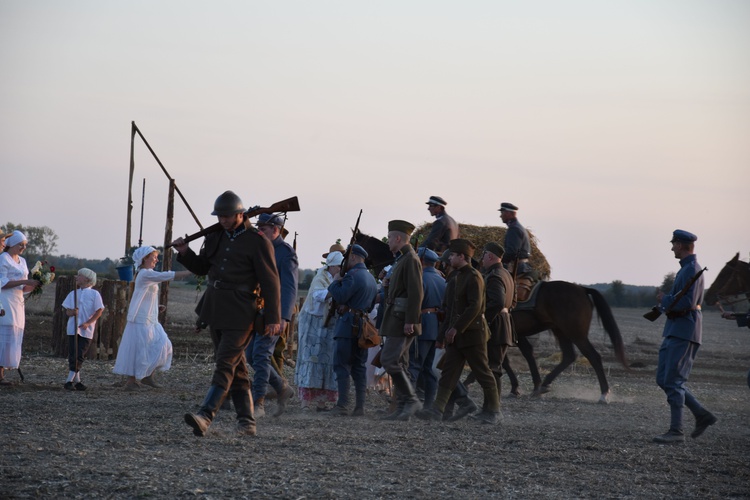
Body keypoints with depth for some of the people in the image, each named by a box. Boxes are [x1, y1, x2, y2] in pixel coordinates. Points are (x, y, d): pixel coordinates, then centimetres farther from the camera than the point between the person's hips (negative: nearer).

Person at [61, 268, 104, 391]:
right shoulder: (73, 294, 12)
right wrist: (71, 312, -13)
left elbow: (99, 311, -5)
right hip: (73, 329, 3)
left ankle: (69, 381, -3)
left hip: (86, 330, -3)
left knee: (79, 356, -5)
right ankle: (77, 380, 7)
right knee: (72, 355, -1)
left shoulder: (94, 294, 0)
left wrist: (88, 323, -15)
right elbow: (67, 311, 12)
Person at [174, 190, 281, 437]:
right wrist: (185, 252, 1)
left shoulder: (258, 242, -9)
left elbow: (270, 283, -10)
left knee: (225, 364, -14)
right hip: (215, 309, 7)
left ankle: (205, 416, -25)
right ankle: (246, 420, 14)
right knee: (236, 368, 9)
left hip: (240, 312, -7)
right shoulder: (216, 236, 11)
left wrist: (273, 319, -13)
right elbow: (201, 267, 21)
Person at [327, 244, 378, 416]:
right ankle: (360, 406, 8)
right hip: (363, 327, 9)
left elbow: (339, 296, -19)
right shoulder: (371, 278, 19)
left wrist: (335, 281, -4)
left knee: (342, 365, -6)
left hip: (348, 325, -9)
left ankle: (342, 405, -12)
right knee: (359, 367, 11)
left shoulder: (353, 275, -12)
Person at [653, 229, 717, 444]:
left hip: (684, 332, -10)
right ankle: (702, 415, 14)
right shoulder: (685, 269, 17)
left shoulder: (692, 270, -14)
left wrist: (665, 299, -8)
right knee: (663, 379, 9)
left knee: (673, 380, -9)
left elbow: (687, 303, -23)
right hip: (674, 330, 10)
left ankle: (676, 431, -6)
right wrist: (665, 302, 7)